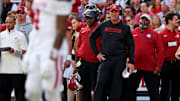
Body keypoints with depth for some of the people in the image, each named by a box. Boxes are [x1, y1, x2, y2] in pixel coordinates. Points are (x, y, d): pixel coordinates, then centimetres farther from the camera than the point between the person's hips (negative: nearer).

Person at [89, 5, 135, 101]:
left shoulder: (125, 28, 6)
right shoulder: (103, 26, 10)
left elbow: (131, 45, 6)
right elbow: (92, 37, 19)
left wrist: (131, 62, -3)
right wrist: (97, 53, 9)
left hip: (120, 60, -1)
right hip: (105, 59, 1)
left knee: (117, 87, -1)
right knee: (101, 84, -9)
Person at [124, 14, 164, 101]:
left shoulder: (154, 34, 4)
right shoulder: (132, 33, 8)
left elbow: (160, 50, 0)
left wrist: (158, 66, -7)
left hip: (150, 68, -2)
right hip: (134, 67, 2)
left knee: (154, 91, 2)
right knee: (130, 89, 7)